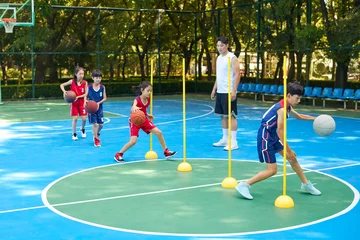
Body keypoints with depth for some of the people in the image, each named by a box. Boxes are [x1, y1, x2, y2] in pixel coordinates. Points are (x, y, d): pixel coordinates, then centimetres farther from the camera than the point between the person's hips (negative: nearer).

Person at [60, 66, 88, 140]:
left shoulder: (85, 82, -7)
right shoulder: (72, 81, -7)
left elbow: (86, 94, -7)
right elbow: (61, 85, 1)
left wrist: (78, 96, -20)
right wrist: (64, 91, -17)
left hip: (82, 102, 1)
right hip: (74, 102, -1)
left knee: (84, 118, -2)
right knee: (75, 118, -2)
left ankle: (82, 129, 29)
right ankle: (74, 134, 13)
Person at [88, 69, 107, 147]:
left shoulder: (102, 87, -4)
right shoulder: (89, 87, -7)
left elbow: (104, 98, -3)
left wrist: (98, 103, -18)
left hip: (99, 108, 2)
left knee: (101, 124, 5)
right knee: (94, 124, -3)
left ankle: (96, 133, 35)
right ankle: (96, 139, 10)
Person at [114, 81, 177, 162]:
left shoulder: (148, 100, -4)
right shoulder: (137, 100, -25)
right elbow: (133, 108, -48)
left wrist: (147, 115, 15)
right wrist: (134, 108, -69)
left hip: (144, 120, 7)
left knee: (159, 133, 1)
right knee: (133, 141, -19)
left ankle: (166, 152, 16)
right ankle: (118, 154, 1)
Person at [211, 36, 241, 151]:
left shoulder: (232, 58, -11)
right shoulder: (219, 58, 15)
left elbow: (237, 75, -16)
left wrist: (234, 91, -22)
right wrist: (214, 89, 17)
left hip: (229, 92, -8)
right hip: (220, 92, 8)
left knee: (231, 116, -6)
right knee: (223, 115, 12)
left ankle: (233, 142, -3)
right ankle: (225, 139, 20)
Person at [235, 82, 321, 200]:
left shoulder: (288, 107, 8)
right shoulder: (282, 109, -22)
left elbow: (299, 116, 30)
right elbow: (280, 131, -25)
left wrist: (315, 118, 22)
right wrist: (288, 150, -21)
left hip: (273, 136, 10)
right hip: (265, 137, -10)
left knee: (293, 158, 16)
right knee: (272, 170, -10)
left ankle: (306, 184, 32)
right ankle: (244, 185, -5)